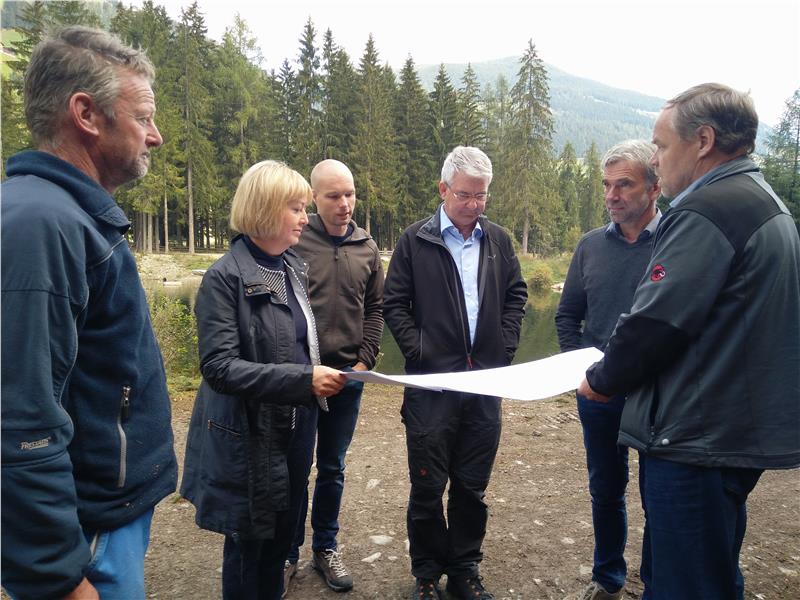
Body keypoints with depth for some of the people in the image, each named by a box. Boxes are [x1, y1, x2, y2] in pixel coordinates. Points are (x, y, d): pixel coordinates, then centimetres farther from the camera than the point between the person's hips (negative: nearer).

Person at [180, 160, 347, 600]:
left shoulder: (295, 266, 5)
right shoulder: (225, 277, -17)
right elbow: (219, 367, -23)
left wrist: (320, 375, 6)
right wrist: (304, 380, -29)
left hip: (297, 424, 7)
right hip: (250, 437, -6)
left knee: (283, 533, 20)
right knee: (248, 543, 11)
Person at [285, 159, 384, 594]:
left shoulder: (367, 247, 6)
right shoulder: (294, 241, -7)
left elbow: (375, 308, 10)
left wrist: (365, 360, 0)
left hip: (348, 376, 3)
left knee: (332, 468, 15)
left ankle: (325, 547, 32)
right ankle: (289, 552, 27)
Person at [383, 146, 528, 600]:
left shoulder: (498, 239, 8)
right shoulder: (416, 240, -1)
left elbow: (516, 294, 15)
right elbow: (394, 304, 0)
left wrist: (505, 346, 3)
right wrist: (419, 351, -10)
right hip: (431, 380, -3)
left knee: (473, 485, 13)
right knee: (428, 485, 7)